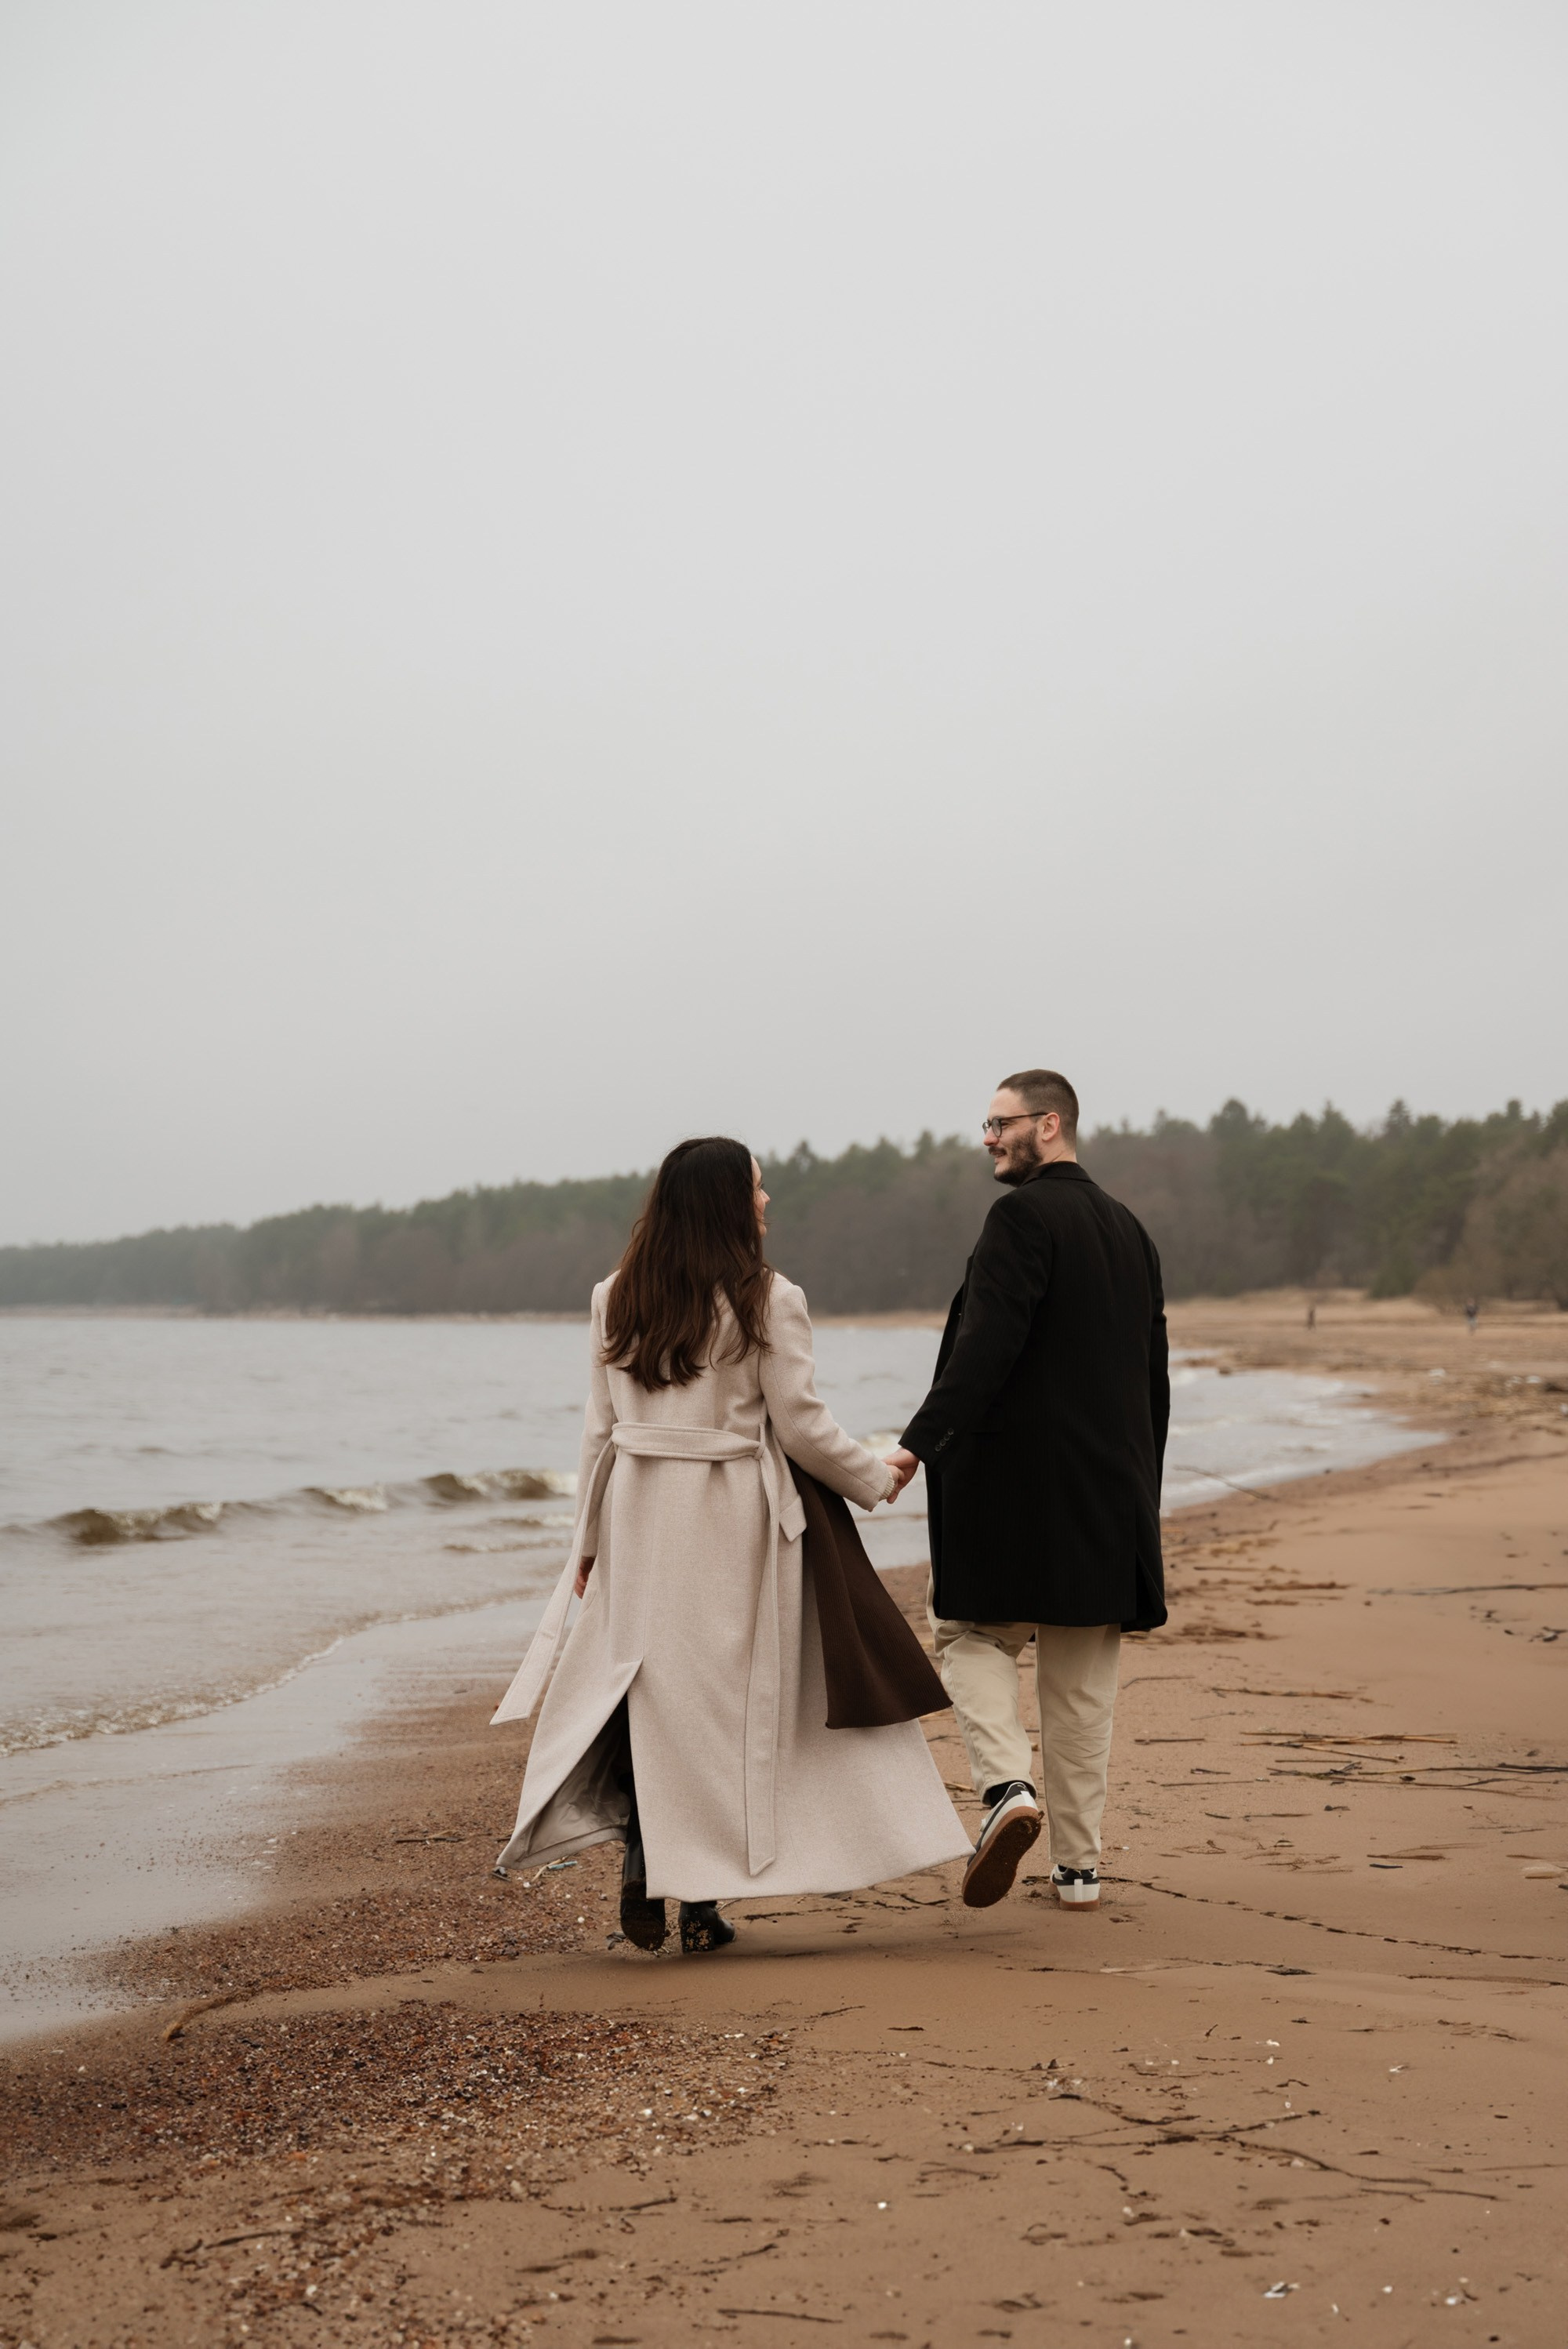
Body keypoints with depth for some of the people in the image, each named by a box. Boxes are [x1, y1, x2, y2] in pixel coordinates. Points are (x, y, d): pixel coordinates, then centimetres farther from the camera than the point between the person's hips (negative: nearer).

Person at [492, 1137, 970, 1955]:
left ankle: (642, 1858, 0)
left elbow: (601, 1429, 7)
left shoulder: (617, 1300, 4)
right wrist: (876, 1480, 10)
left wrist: (590, 1540, 15)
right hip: (733, 1518, -3)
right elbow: (802, 1427, -6)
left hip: (641, 1517, 3)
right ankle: (702, 1903, 11)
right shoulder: (767, 1300, -8)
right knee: (724, 1699, 6)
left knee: (640, 1688, 13)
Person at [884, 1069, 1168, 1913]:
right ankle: (1077, 1864, 14)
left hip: (1013, 1478, -7)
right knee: (1081, 1682, 11)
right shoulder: (1129, 1229, 15)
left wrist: (919, 1443, -23)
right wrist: (1139, 1496, 21)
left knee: (973, 1631, 7)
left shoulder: (1022, 1215, -10)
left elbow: (987, 1347, -21)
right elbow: (1153, 1377, 17)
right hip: (1109, 1487, 7)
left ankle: (1006, 1786, -14)